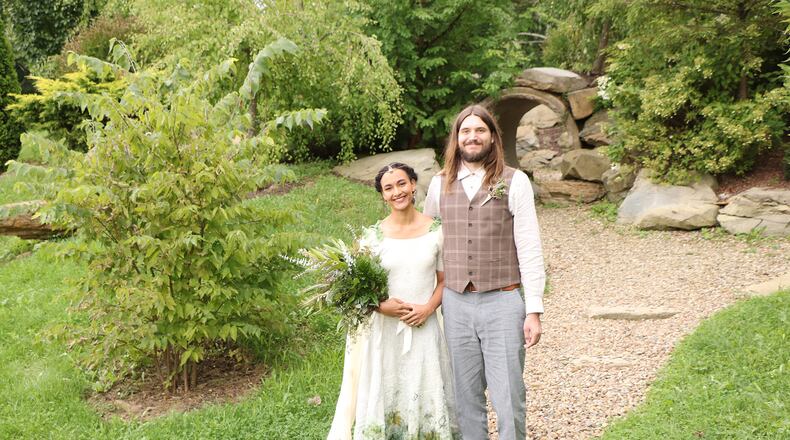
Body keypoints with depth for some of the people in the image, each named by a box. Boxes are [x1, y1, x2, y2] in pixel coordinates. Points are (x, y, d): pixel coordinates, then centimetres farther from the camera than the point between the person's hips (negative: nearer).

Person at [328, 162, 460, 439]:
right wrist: (382, 306, -16)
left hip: (424, 330, 0)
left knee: (426, 399, 7)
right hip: (385, 332, 0)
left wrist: (428, 307, -12)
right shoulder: (374, 236, -3)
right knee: (384, 398, 8)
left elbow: (444, 280, 5)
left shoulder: (436, 231, -1)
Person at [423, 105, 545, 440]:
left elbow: (530, 249, -4)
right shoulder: (440, 184, 8)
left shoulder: (514, 182, -2)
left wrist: (534, 311, -8)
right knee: (467, 399, 11)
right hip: (456, 303, 3)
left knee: (508, 398, -1)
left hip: (502, 302, -3)